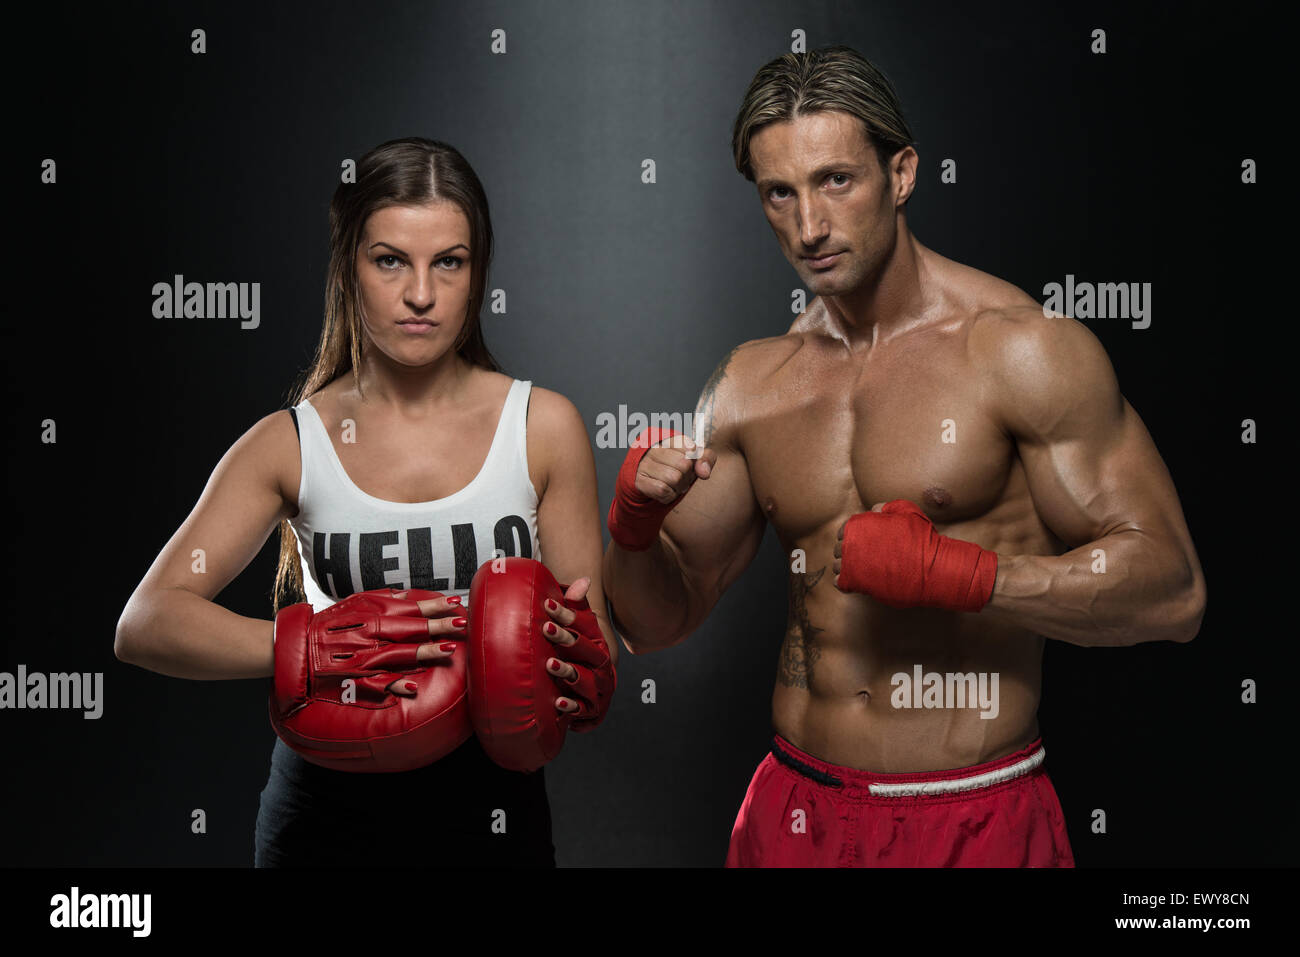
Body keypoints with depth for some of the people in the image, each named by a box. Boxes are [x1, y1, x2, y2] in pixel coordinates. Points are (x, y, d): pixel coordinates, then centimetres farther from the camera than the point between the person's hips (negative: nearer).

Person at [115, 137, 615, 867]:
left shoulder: (544, 427, -3)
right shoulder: (290, 444, -4)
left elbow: (594, 644, 1)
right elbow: (145, 623, -14)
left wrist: (574, 676, -23)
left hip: (492, 807, 1)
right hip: (329, 811, 0)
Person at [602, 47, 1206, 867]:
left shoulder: (1021, 350, -10)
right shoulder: (751, 386, 4)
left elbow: (1172, 593, -13)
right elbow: (660, 622, 9)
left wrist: (953, 573, -22)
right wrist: (634, 525, -12)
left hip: (974, 824, -4)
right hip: (794, 811, 5)